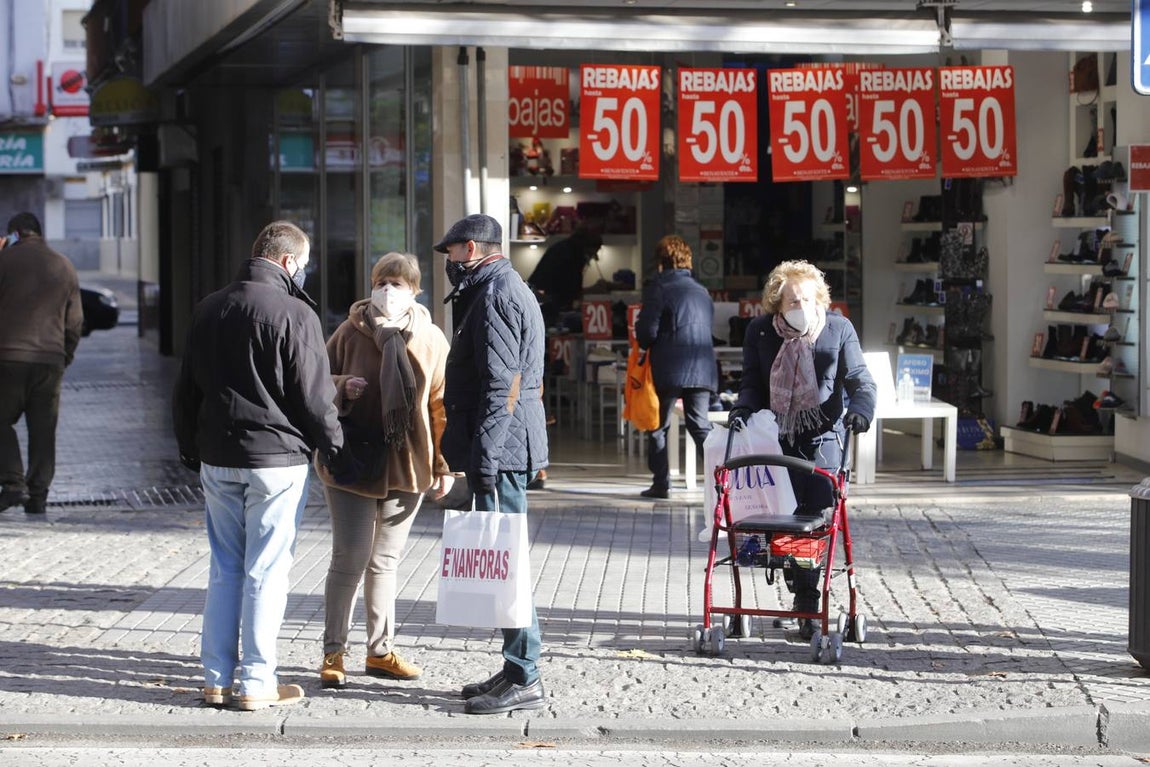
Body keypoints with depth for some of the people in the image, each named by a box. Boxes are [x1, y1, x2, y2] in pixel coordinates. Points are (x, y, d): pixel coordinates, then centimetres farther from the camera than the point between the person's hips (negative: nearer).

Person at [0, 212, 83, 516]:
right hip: (51, 359, 3)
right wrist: (65, 356, 22)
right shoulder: (64, 266, 11)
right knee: (43, 429, 7)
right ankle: (38, 496, 6)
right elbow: (75, 321, 14)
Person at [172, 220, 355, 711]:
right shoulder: (294, 313, -12)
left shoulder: (209, 309, 10)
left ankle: (217, 679, 14)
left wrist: (191, 450, 26)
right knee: (266, 572, 0)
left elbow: (186, 391, 17)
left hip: (216, 460, 6)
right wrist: (336, 454, 0)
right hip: (276, 459, -6)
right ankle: (256, 683, 3)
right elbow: (314, 397, -11)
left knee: (224, 569, 13)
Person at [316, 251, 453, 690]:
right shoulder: (350, 333, -3)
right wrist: (342, 387, -16)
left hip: (406, 468, 3)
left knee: (385, 560, 14)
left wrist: (444, 465, 5)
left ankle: (380, 650, 24)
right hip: (352, 462, -3)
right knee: (350, 559, -5)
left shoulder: (431, 340, 3)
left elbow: (440, 404, 7)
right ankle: (333, 653, 6)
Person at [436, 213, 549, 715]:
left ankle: (524, 679, -6)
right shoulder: (509, 289, 22)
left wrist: (484, 458, -23)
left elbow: (502, 386, -20)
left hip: (500, 448, -11)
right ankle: (517, 670, 17)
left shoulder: (495, 295, -12)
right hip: (508, 449, 11)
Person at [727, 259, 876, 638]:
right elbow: (752, 382, 10)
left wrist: (860, 409, -20)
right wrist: (743, 408, -10)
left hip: (823, 437, -2)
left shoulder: (839, 329, -1)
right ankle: (803, 598, 12)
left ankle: (807, 603, -5)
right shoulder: (760, 331, 3)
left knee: (817, 516, -10)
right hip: (777, 437, 2)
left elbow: (860, 380, 0)